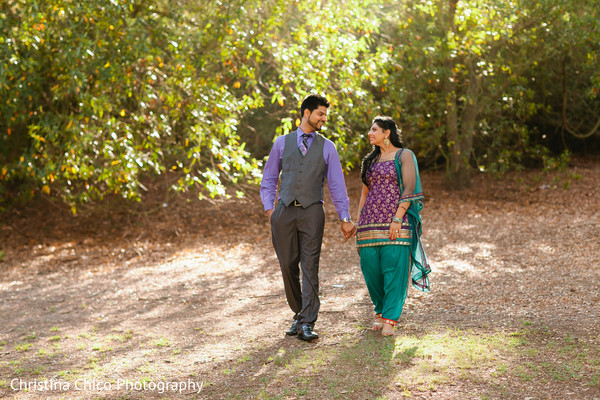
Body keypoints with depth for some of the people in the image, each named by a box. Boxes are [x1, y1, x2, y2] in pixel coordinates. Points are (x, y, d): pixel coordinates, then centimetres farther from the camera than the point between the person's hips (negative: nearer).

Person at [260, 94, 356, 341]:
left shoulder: (327, 147, 9)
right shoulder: (282, 143, 11)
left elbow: (337, 184, 8)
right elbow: (268, 179, 16)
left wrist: (345, 218, 2)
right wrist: (269, 209, 3)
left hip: (311, 212, -1)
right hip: (284, 212, 1)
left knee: (310, 268, -9)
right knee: (288, 267, 3)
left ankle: (307, 324, -11)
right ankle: (298, 314, 20)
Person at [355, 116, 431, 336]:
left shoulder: (404, 155, 2)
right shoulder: (371, 160, 20)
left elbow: (409, 189, -7)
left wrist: (397, 219, -17)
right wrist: (358, 223, 13)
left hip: (395, 222, -5)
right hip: (370, 222, 5)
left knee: (394, 269, -9)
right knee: (371, 268, 0)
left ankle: (390, 319, -5)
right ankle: (381, 311, 19)